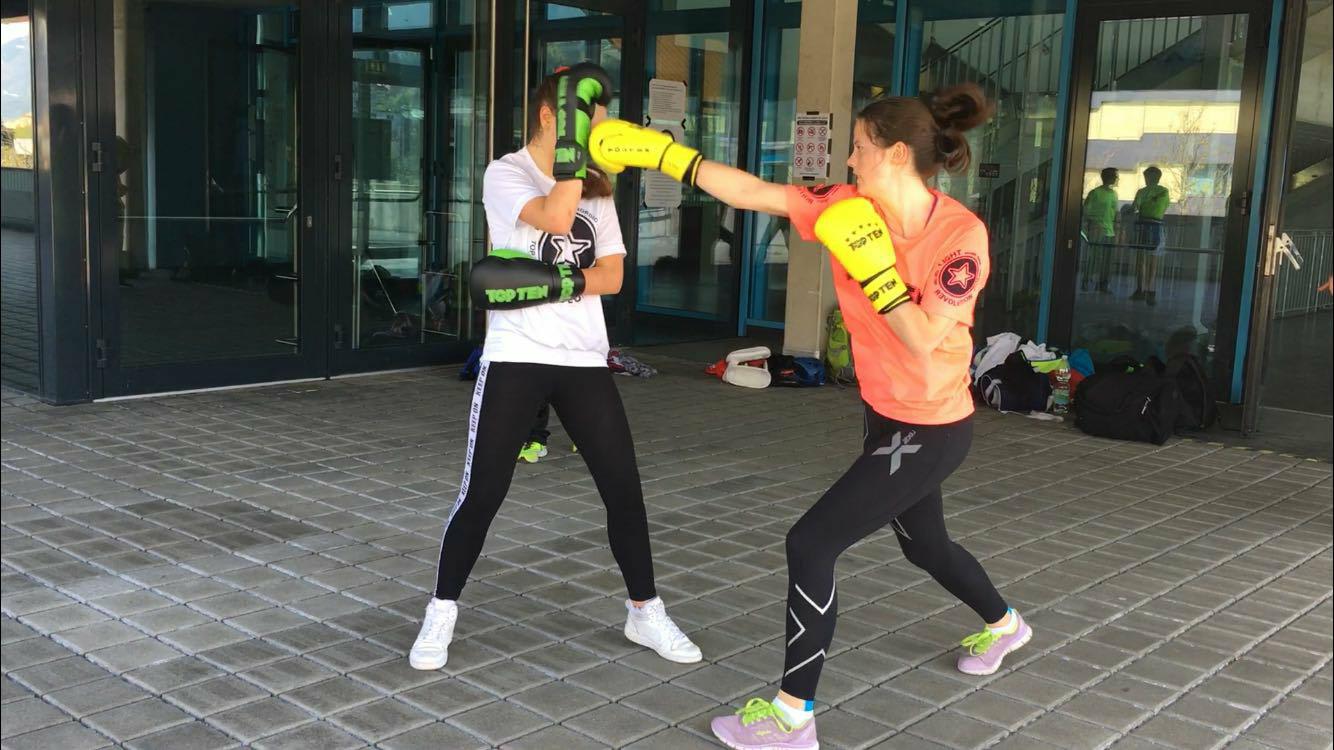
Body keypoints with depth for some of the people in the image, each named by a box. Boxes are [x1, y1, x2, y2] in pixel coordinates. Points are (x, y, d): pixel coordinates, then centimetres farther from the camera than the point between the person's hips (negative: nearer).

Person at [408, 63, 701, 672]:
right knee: (481, 495, -2)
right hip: (516, 359, -5)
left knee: (624, 488, 5)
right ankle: (441, 615, 17)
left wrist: (553, 283, -15)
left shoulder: (597, 187, 11)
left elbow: (611, 276, 3)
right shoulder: (505, 174, -5)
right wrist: (573, 132, -25)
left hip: (584, 361, 5)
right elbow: (555, 219, -24)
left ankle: (645, 612, 21)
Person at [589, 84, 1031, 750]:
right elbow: (748, 192, -8)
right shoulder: (851, 208, -7)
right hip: (886, 415, 8)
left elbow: (923, 342, -27)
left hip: (930, 430, -8)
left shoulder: (961, 235, -23)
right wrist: (655, 152, -12)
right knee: (923, 544, 28)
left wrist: (870, 263, -31)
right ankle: (1004, 625, 59)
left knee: (810, 544, -11)